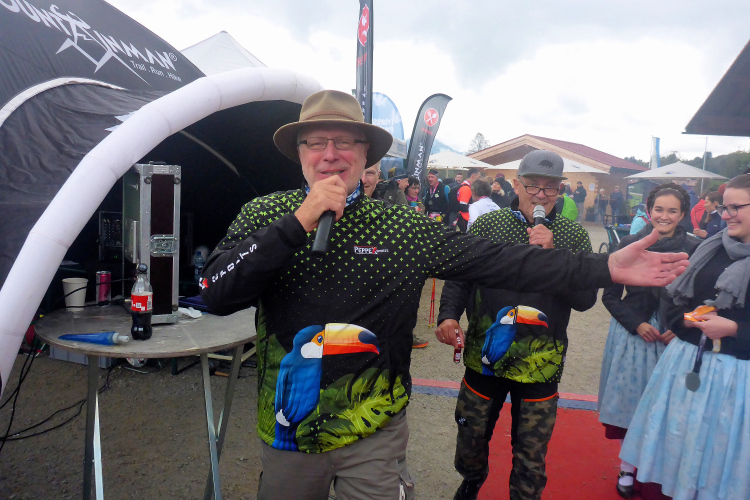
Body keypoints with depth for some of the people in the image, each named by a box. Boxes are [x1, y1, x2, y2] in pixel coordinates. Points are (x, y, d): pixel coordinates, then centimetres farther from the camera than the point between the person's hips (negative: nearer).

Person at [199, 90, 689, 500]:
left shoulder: (406, 227, -7)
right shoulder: (263, 214, -5)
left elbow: (501, 262, -9)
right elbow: (216, 294, -17)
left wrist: (607, 267, -14)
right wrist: (299, 223, -24)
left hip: (373, 436, -1)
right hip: (287, 430, 2)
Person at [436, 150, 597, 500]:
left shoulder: (575, 237, -2)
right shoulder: (487, 225, -3)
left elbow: (585, 299, -9)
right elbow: (460, 276, 1)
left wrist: (551, 255, -21)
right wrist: (448, 315, -16)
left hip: (539, 363, -1)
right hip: (484, 355, 1)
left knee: (530, 459, 12)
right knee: (471, 437, 21)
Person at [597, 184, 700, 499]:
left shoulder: (693, 249, -3)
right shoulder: (630, 245, -5)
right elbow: (610, 296, -1)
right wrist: (637, 324, -11)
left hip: (674, 337, 1)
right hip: (631, 332, 0)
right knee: (629, 399, 6)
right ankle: (627, 467, 23)